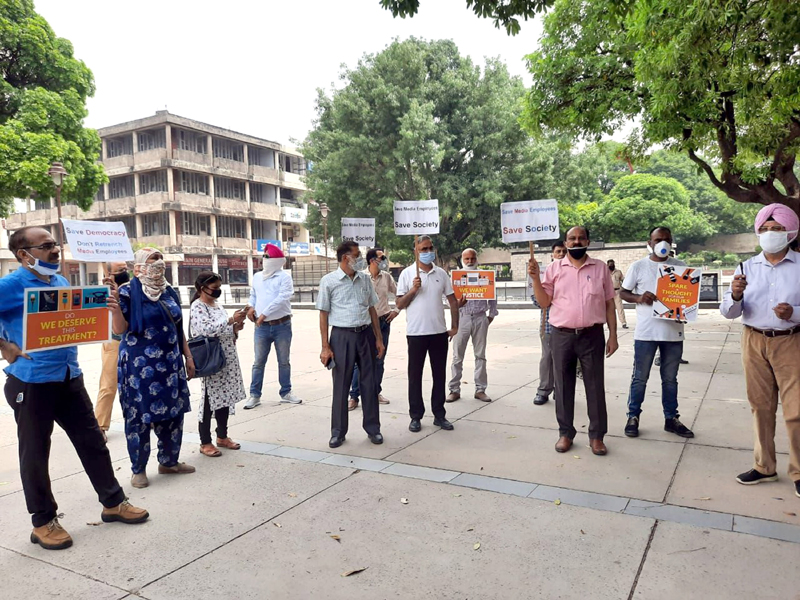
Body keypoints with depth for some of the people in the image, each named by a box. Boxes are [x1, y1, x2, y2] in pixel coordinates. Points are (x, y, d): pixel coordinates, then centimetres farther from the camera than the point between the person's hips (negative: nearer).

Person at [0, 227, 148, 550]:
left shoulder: (61, 282, 9)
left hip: (70, 378, 7)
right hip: (31, 383, -6)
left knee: (92, 441, 12)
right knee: (35, 453, 8)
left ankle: (113, 503, 25)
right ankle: (43, 522, 23)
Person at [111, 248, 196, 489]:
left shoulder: (169, 292, 11)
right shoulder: (127, 292, -7)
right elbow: (120, 329, -14)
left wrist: (188, 356, 14)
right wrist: (115, 308, -31)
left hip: (170, 363, 6)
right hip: (140, 365, -6)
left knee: (173, 412, 11)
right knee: (139, 416, 3)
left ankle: (169, 461, 29)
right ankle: (138, 470, 19)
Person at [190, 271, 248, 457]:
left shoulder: (218, 306, 14)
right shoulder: (197, 307, -10)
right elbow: (207, 330, -24)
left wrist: (235, 328, 0)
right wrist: (231, 320, -25)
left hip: (227, 359, 8)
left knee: (225, 398, 14)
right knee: (210, 400, 0)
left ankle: (222, 436, 27)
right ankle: (205, 443, 11)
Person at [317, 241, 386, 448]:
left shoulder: (364, 279, 8)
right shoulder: (329, 281, -4)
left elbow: (372, 310, 13)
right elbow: (323, 314, -3)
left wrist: (379, 338, 8)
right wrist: (325, 347, -7)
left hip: (366, 334, 4)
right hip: (342, 336, -4)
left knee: (369, 383, 8)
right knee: (341, 386, 4)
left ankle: (373, 428, 21)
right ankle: (338, 431, 17)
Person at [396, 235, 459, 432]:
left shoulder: (441, 273, 6)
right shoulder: (407, 273, -3)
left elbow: (452, 300, 11)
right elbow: (400, 304, -4)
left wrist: (454, 326, 7)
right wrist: (413, 290, -18)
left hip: (439, 332, 3)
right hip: (416, 333, -3)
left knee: (439, 374, 9)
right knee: (415, 375, 5)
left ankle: (439, 415, 22)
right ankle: (415, 416, 17)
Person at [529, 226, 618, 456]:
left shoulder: (600, 268, 6)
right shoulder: (554, 268, 5)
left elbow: (609, 303, 7)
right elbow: (544, 302, 4)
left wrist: (613, 335, 2)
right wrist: (535, 278, -9)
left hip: (592, 335, 0)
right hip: (562, 335, 0)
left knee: (595, 386, 5)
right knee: (563, 386, 7)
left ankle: (596, 436, 17)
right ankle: (565, 433, 20)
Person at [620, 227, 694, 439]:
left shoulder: (680, 266, 8)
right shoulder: (638, 266, 1)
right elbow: (623, 292, 3)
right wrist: (639, 298, -17)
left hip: (674, 331, 3)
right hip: (646, 332, -2)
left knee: (670, 379, 13)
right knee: (640, 378, 5)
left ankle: (671, 418, 25)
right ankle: (633, 417, 18)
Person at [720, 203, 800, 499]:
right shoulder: (746, 268, 4)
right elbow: (728, 311, -1)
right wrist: (735, 296, -21)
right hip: (754, 342, 3)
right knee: (761, 406, 11)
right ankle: (764, 466, 23)